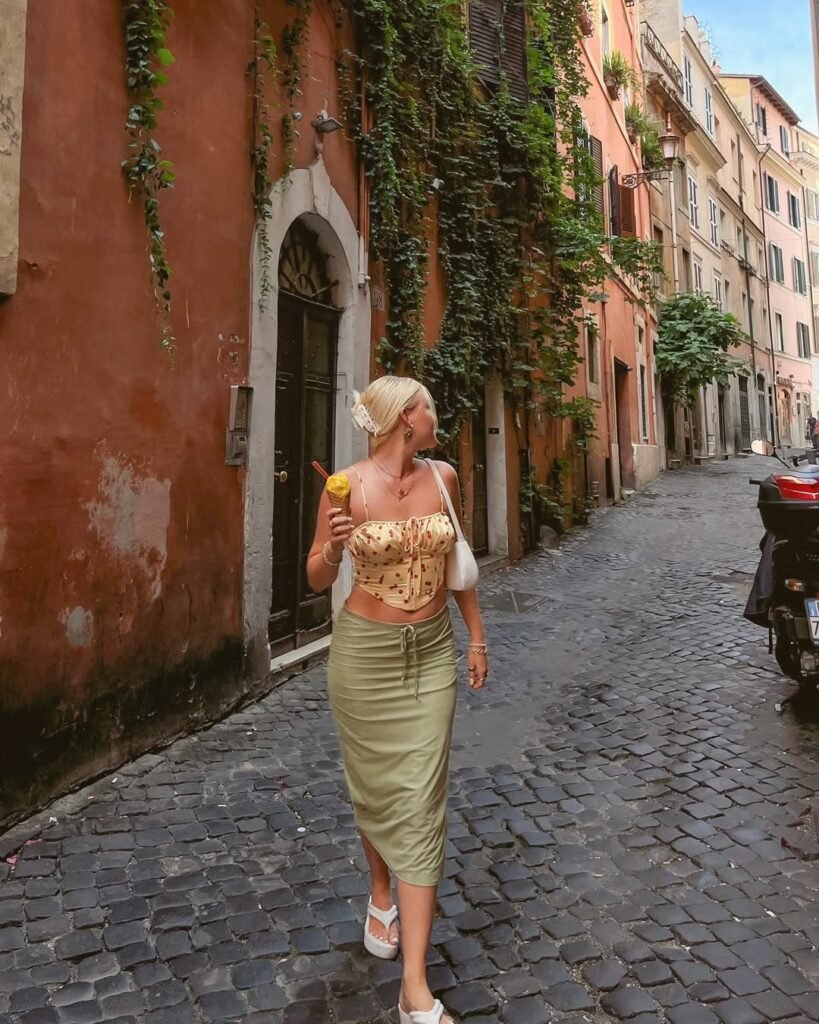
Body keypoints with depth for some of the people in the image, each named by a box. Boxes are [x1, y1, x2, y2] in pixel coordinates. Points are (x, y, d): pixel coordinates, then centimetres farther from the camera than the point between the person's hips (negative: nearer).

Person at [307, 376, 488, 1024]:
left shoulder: (444, 477, 1)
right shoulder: (348, 486, -11)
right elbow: (319, 580, -2)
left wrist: (477, 636, 14)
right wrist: (332, 546, -23)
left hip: (432, 653, 3)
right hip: (365, 653, -2)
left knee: (421, 801, 2)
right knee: (376, 788, 15)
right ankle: (382, 895, 46)